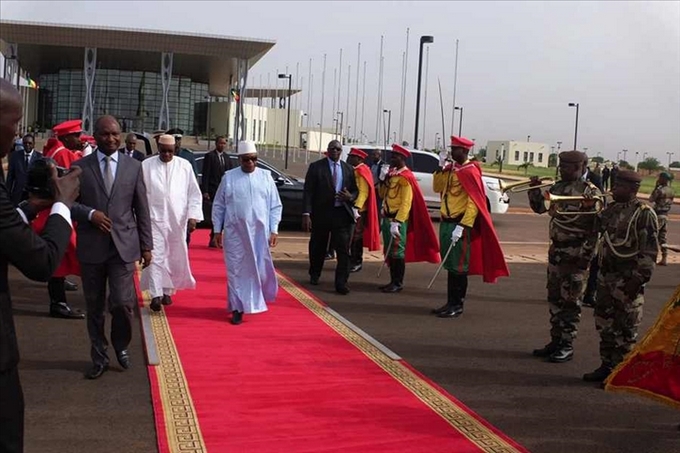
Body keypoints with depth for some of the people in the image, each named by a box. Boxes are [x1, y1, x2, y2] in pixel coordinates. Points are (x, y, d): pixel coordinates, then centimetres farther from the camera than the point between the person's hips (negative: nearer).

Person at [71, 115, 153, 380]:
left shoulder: (134, 167, 5)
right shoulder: (79, 167, 3)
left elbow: (142, 210, 6)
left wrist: (146, 245, 4)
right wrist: (90, 213, -15)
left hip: (124, 245, -1)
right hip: (91, 247, 1)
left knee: (122, 303, -8)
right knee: (94, 306, 9)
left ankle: (121, 346, 21)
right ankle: (99, 357, 25)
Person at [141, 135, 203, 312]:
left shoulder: (185, 166, 2)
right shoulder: (146, 166, -1)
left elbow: (194, 193, 3)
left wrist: (193, 216, -6)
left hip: (178, 220, 2)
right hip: (154, 219, -2)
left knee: (175, 258, 10)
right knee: (155, 257, -8)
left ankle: (168, 291, 25)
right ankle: (156, 295, -8)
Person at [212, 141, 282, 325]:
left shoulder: (266, 177, 5)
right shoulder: (229, 177, 3)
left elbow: (275, 206, 6)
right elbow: (218, 206, 8)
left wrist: (274, 230, -1)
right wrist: (217, 230, 5)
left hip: (259, 232, 1)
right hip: (234, 233, 0)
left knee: (259, 269, 4)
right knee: (236, 270, 2)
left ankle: (257, 300, 27)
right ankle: (237, 308, 10)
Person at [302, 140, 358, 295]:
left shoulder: (348, 169, 8)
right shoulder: (316, 167, -1)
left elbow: (355, 190, 15)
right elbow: (308, 191, -6)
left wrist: (350, 197, -9)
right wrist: (306, 213, -15)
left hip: (342, 214, 2)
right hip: (321, 214, -1)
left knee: (343, 250, -5)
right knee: (317, 247, 14)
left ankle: (341, 283, 0)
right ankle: (314, 275, 36)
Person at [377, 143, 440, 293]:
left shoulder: (406, 177, -13)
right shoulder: (391, 173, 13)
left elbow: (406, 203, -18)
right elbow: (383, 195, 19)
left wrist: (397, 222, -24)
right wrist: (382, 180, 2)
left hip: (398, 219, -9)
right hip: (387, 218, 9)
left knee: (398, 252, -4)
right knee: (389, 252, 11)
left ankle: (398, 284, 2)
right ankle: (393, 281, 19)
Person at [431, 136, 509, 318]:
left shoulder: (470, 171, -13)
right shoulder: (450, 169, 12)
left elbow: (474, 203, -17)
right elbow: (437, 188, 17)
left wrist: (462, 226, -23)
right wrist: (441, 167, 6)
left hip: (459, 224, -8)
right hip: (445, 222, 8)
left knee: (458, 267, -1)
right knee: (449, 265, 13)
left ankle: (457, 306, 6)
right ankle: (451, 303, 21)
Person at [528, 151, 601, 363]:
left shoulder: (591, 192, -12)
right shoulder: (557, 187, 8)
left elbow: (597, 227, -16)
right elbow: (539, 207, 18)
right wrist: (534, 189, 3)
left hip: (575, 255, -7)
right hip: (556, 251, 7)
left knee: (570, 301, 0)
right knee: (554, 299, 13)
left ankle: (567, 346, 9)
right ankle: (555, 341, 24)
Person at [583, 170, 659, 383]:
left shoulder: (644, 214, -11)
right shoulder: (612, 209, 11)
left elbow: (649, 251, -15)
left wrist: (639, 278, -19)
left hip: (627, 281, -8)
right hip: (606, 276, 8)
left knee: (624, 329, 1)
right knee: (604, 324, 14)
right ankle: (606, 366, 26)